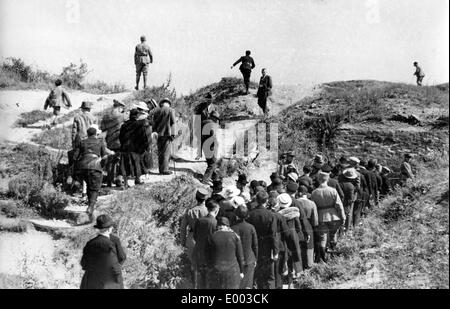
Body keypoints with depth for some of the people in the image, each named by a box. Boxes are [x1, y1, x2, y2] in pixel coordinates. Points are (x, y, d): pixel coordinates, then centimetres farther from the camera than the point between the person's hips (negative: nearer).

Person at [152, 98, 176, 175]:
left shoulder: (157, 111, 11)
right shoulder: (170, 110, -3)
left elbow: (154, 123, 11)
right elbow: (172, 122, -8)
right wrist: (172, 134, -5)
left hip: (159, 134, 5)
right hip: (167, 134, -5)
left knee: (160, 152, 11)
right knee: (166, 152, -3)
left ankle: (161, 169, 15)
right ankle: (164, 170, -5)